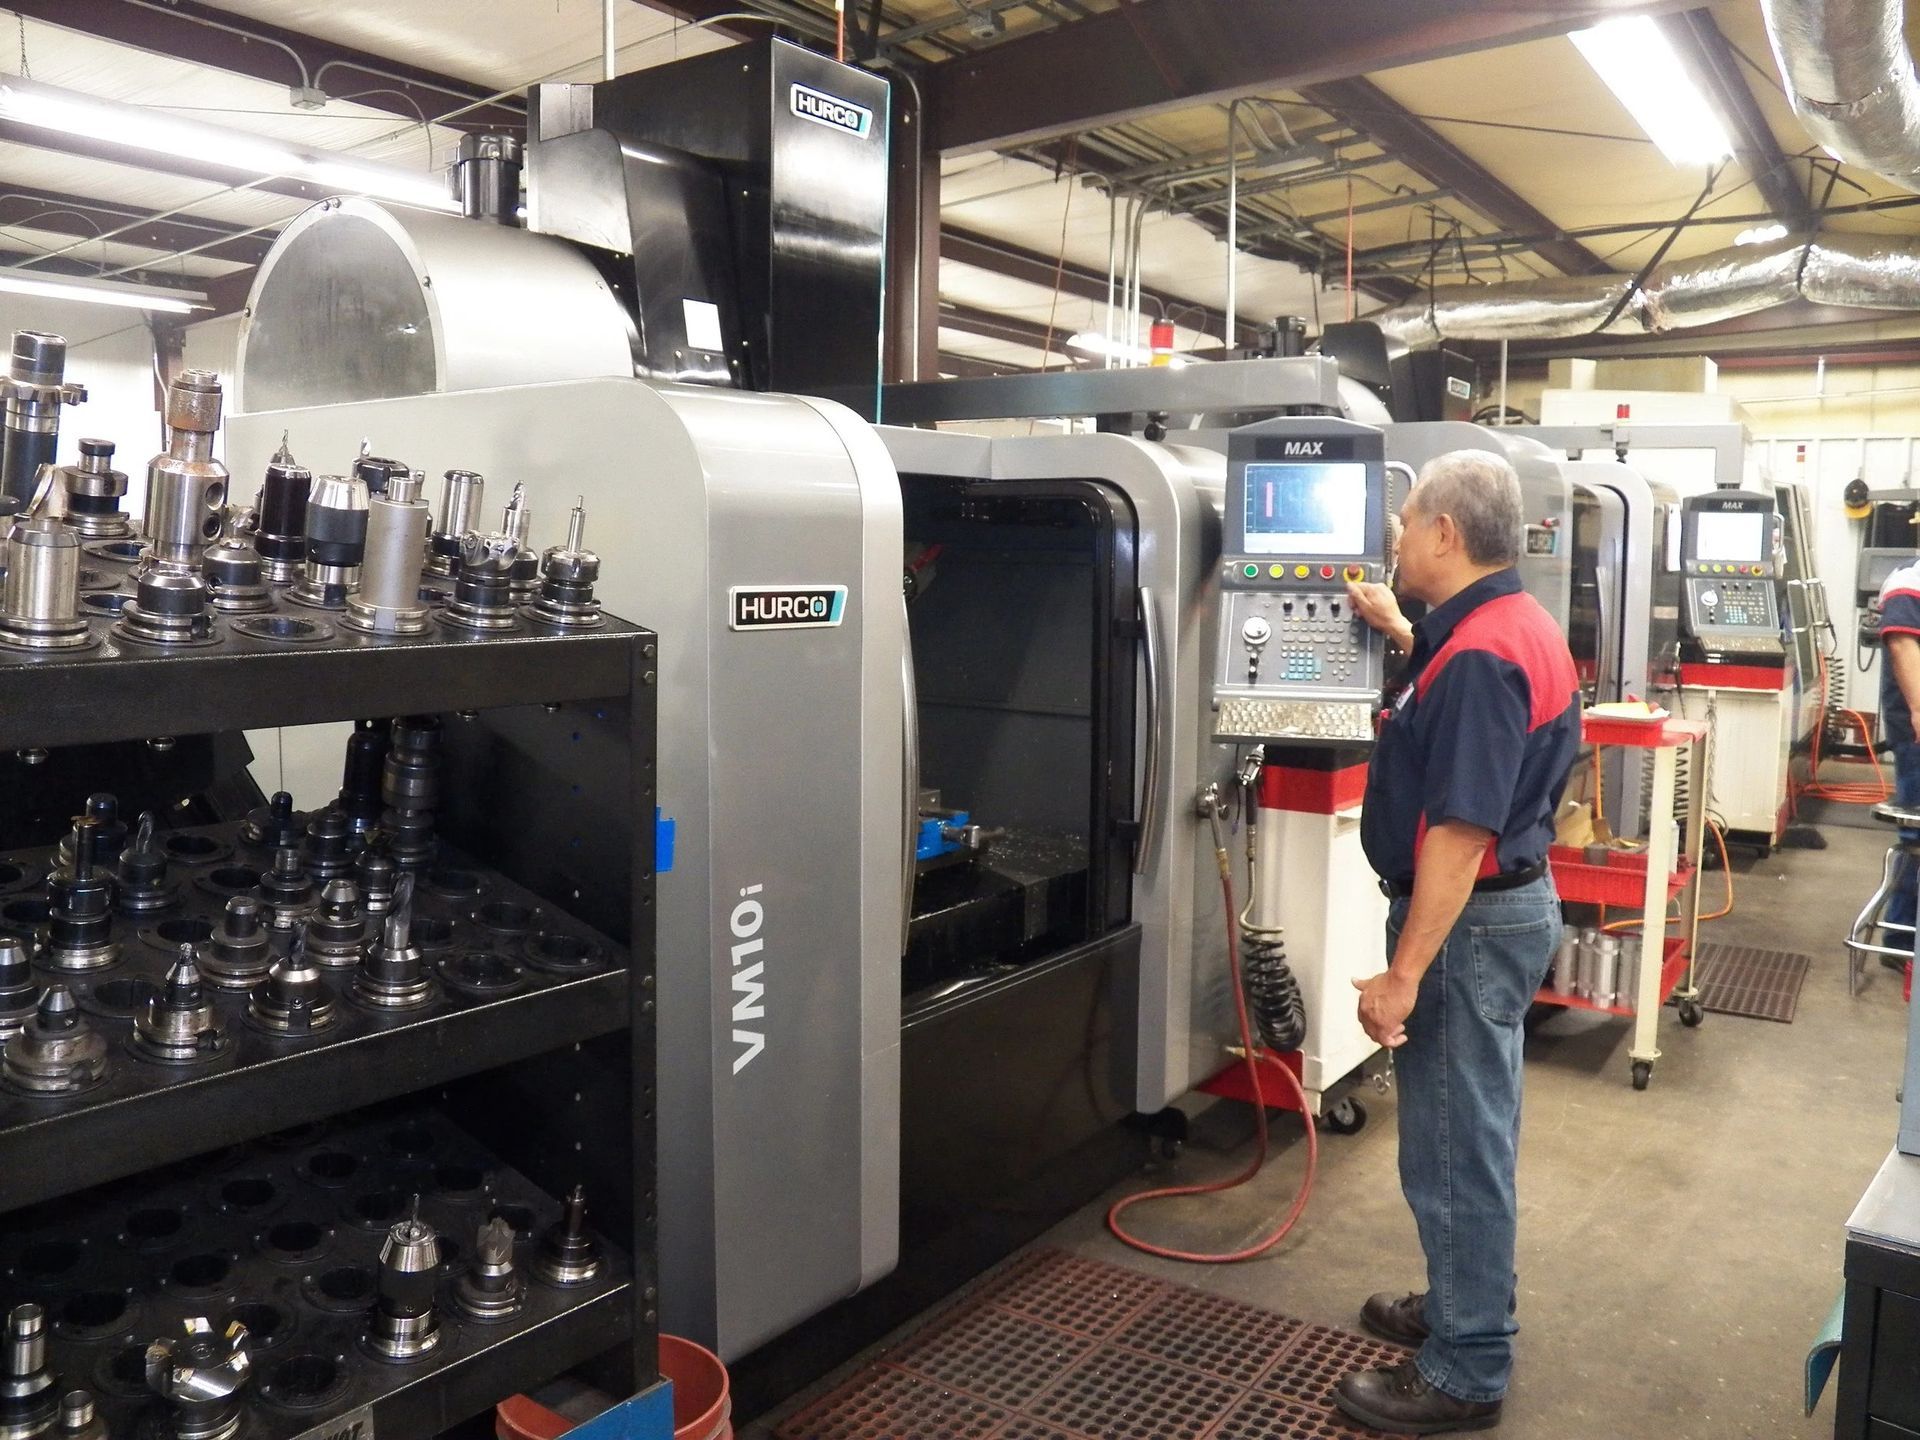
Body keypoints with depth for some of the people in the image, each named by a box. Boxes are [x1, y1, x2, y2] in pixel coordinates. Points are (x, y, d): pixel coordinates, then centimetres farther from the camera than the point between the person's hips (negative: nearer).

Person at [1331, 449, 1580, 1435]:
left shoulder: (1480, 655, -25)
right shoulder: (1518, 625, 7)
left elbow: (1460, 830, -28)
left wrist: (1403, 972, -25)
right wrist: (1400, 634, 23)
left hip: (1470, 920, -10)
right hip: (1505, 903, 10)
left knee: (1453, 1146, 2)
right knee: (1469, 1132, 22)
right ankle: (1463, 1308, 39)